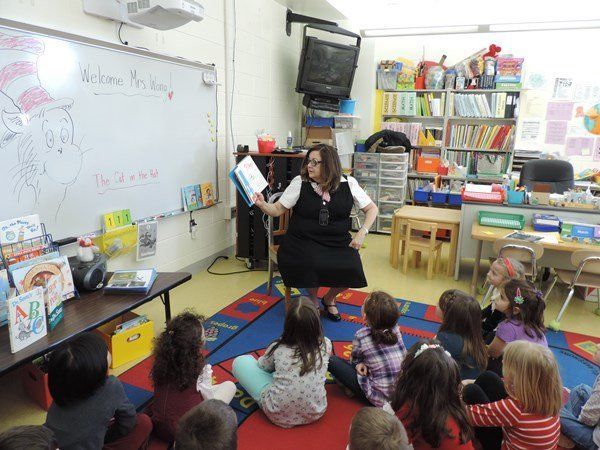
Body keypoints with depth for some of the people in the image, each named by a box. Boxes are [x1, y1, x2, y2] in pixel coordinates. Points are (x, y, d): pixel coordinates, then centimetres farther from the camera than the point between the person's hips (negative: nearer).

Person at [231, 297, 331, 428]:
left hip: (278, 415, -3)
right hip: (315, 413, 4)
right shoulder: (325, 345, -11)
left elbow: (262, 366, 9)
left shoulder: (278, 348, -12)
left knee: (240, 362, 7)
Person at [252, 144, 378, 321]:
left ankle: (329, 299, 14)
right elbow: (278, 209, -1)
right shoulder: (300, 182, -2)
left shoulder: (348, 184, 0)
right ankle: (313, 299, 6)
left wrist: (362, 232, -7)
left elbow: (371, 209, 7)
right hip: (303, 241, -1)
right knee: (311, 265, -31)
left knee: (351, 269, -22)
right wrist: (262, 204, -22)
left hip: (338, 242, 2)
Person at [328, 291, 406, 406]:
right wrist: (363, 362, 0)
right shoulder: (395, 328, -6)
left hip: (381, 399, -5)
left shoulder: (361, 336, -17)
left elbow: (354, 360, 1)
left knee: (331, 360, -3)